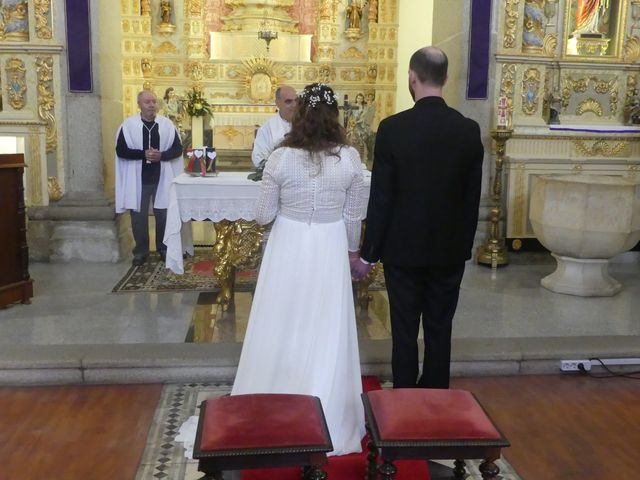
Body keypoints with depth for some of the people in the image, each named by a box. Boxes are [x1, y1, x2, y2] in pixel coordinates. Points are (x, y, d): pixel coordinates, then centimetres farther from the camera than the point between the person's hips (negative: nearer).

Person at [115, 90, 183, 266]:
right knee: (139, 215, 6)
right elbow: (120, 150, -5)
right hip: (138, 179, -1)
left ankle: (163, 248, 23)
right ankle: (141, 251, 19)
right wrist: (143, 154, -17)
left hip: (162, 178, 1)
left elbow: (178, 149, 3)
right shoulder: (129, 125, -2)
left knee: (163, 214, 7)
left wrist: (161, 155, -15)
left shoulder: (167, 124, 2)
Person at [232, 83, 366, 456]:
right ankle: (330, 422, 25)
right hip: (330, 251, 1)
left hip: (288, 249, 0)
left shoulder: (280, 158, -11)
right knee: (326, 335, 12)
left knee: (281, 332, 13)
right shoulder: (350, 159, -9)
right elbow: (354, 217, -1)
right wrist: (351, 251, 16)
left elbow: (264, 216, -3)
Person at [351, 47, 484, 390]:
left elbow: (380, 199, -11)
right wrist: (464, 246, 14)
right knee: (439, 332, 13)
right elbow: (472, 198, 2)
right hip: (449, 250, 3)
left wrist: (368, 253, -2)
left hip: (403, 249, -2)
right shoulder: (469, 130, -4)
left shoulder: (392, 128, -13)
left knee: (404, 332, 9)